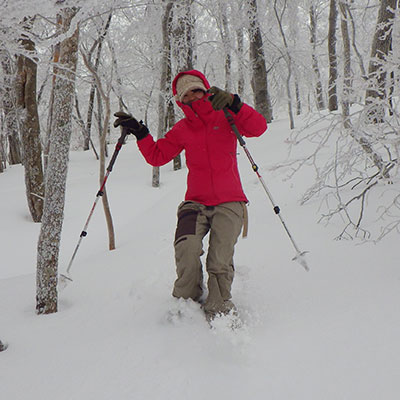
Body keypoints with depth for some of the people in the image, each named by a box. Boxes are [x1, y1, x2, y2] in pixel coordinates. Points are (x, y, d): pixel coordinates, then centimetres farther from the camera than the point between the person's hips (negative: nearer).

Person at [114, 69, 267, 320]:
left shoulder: (225, 117, 5)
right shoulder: (182, 129, 13)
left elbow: (258, 127, -10)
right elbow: (157, 156, 13)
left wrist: (233, 103, -24)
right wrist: (139, 132, 0)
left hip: (229, 203, -2)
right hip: (196, 203, 2)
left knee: (220, 263, -15)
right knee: (186, 247, -24)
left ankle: (219, 312, 3)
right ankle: (187, 300, -3)